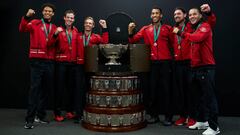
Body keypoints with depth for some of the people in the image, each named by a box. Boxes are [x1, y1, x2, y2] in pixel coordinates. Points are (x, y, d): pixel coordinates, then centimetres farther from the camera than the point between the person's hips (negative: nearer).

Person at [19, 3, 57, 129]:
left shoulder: (55, 28, 16)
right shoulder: (35, 23, 5)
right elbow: (22, 29, -15)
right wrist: (27, 16, -27)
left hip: (49, 62, 4)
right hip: (37, 61, -4)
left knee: (46, 89, 9)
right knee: (35, 88, -6)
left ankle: (40, 115, 23)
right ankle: (30, 119, 1)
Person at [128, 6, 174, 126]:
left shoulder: (167, 28, 4)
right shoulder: (145, 29, 9)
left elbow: (173, 43, 4)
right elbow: (133, 40, 2)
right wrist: (130, 32, -14)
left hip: (165, 62, -2)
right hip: (152, 63, 2)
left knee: (166, 89, 4)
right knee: (152, 89, 9)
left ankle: (168, 117, 14)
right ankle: (154, 115, 22)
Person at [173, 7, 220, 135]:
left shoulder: (205, 26, -6)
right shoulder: (193, 30, 20)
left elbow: (198, 38, -26)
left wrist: (181, 32, -18)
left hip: (206, 67, -8)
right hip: (196, 68, 8)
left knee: (209, 97, -5)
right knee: (200, 96, 16)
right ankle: (201, 121, 28)